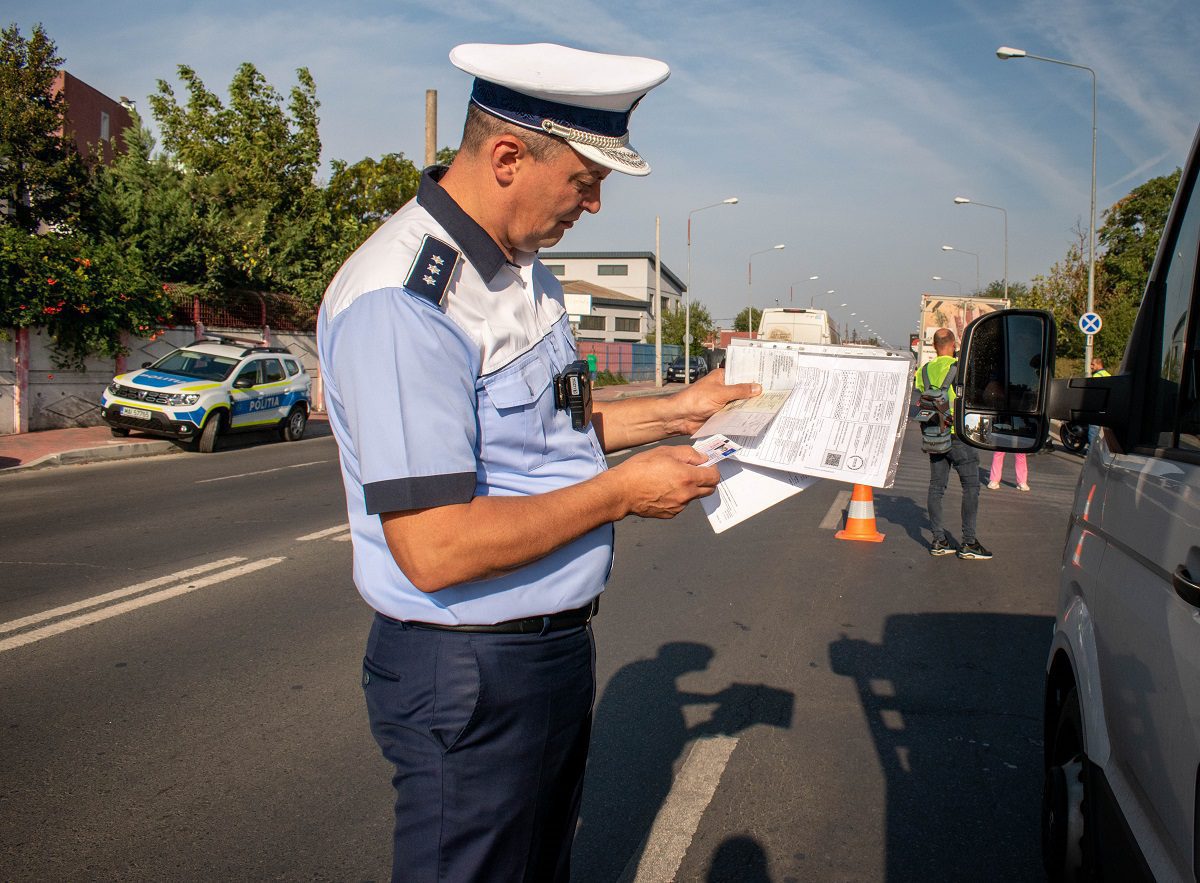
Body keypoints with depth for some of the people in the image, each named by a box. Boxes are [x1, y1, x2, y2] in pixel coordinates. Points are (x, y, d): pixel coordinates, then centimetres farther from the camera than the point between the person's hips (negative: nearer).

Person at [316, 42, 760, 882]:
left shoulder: (523, 270, 6)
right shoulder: (402, 300, -26)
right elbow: (435, 550, -30)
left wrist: (672, 412, 11)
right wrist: (621, 492, -21)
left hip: (559, 646, 9)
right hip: (471, 678, -9)